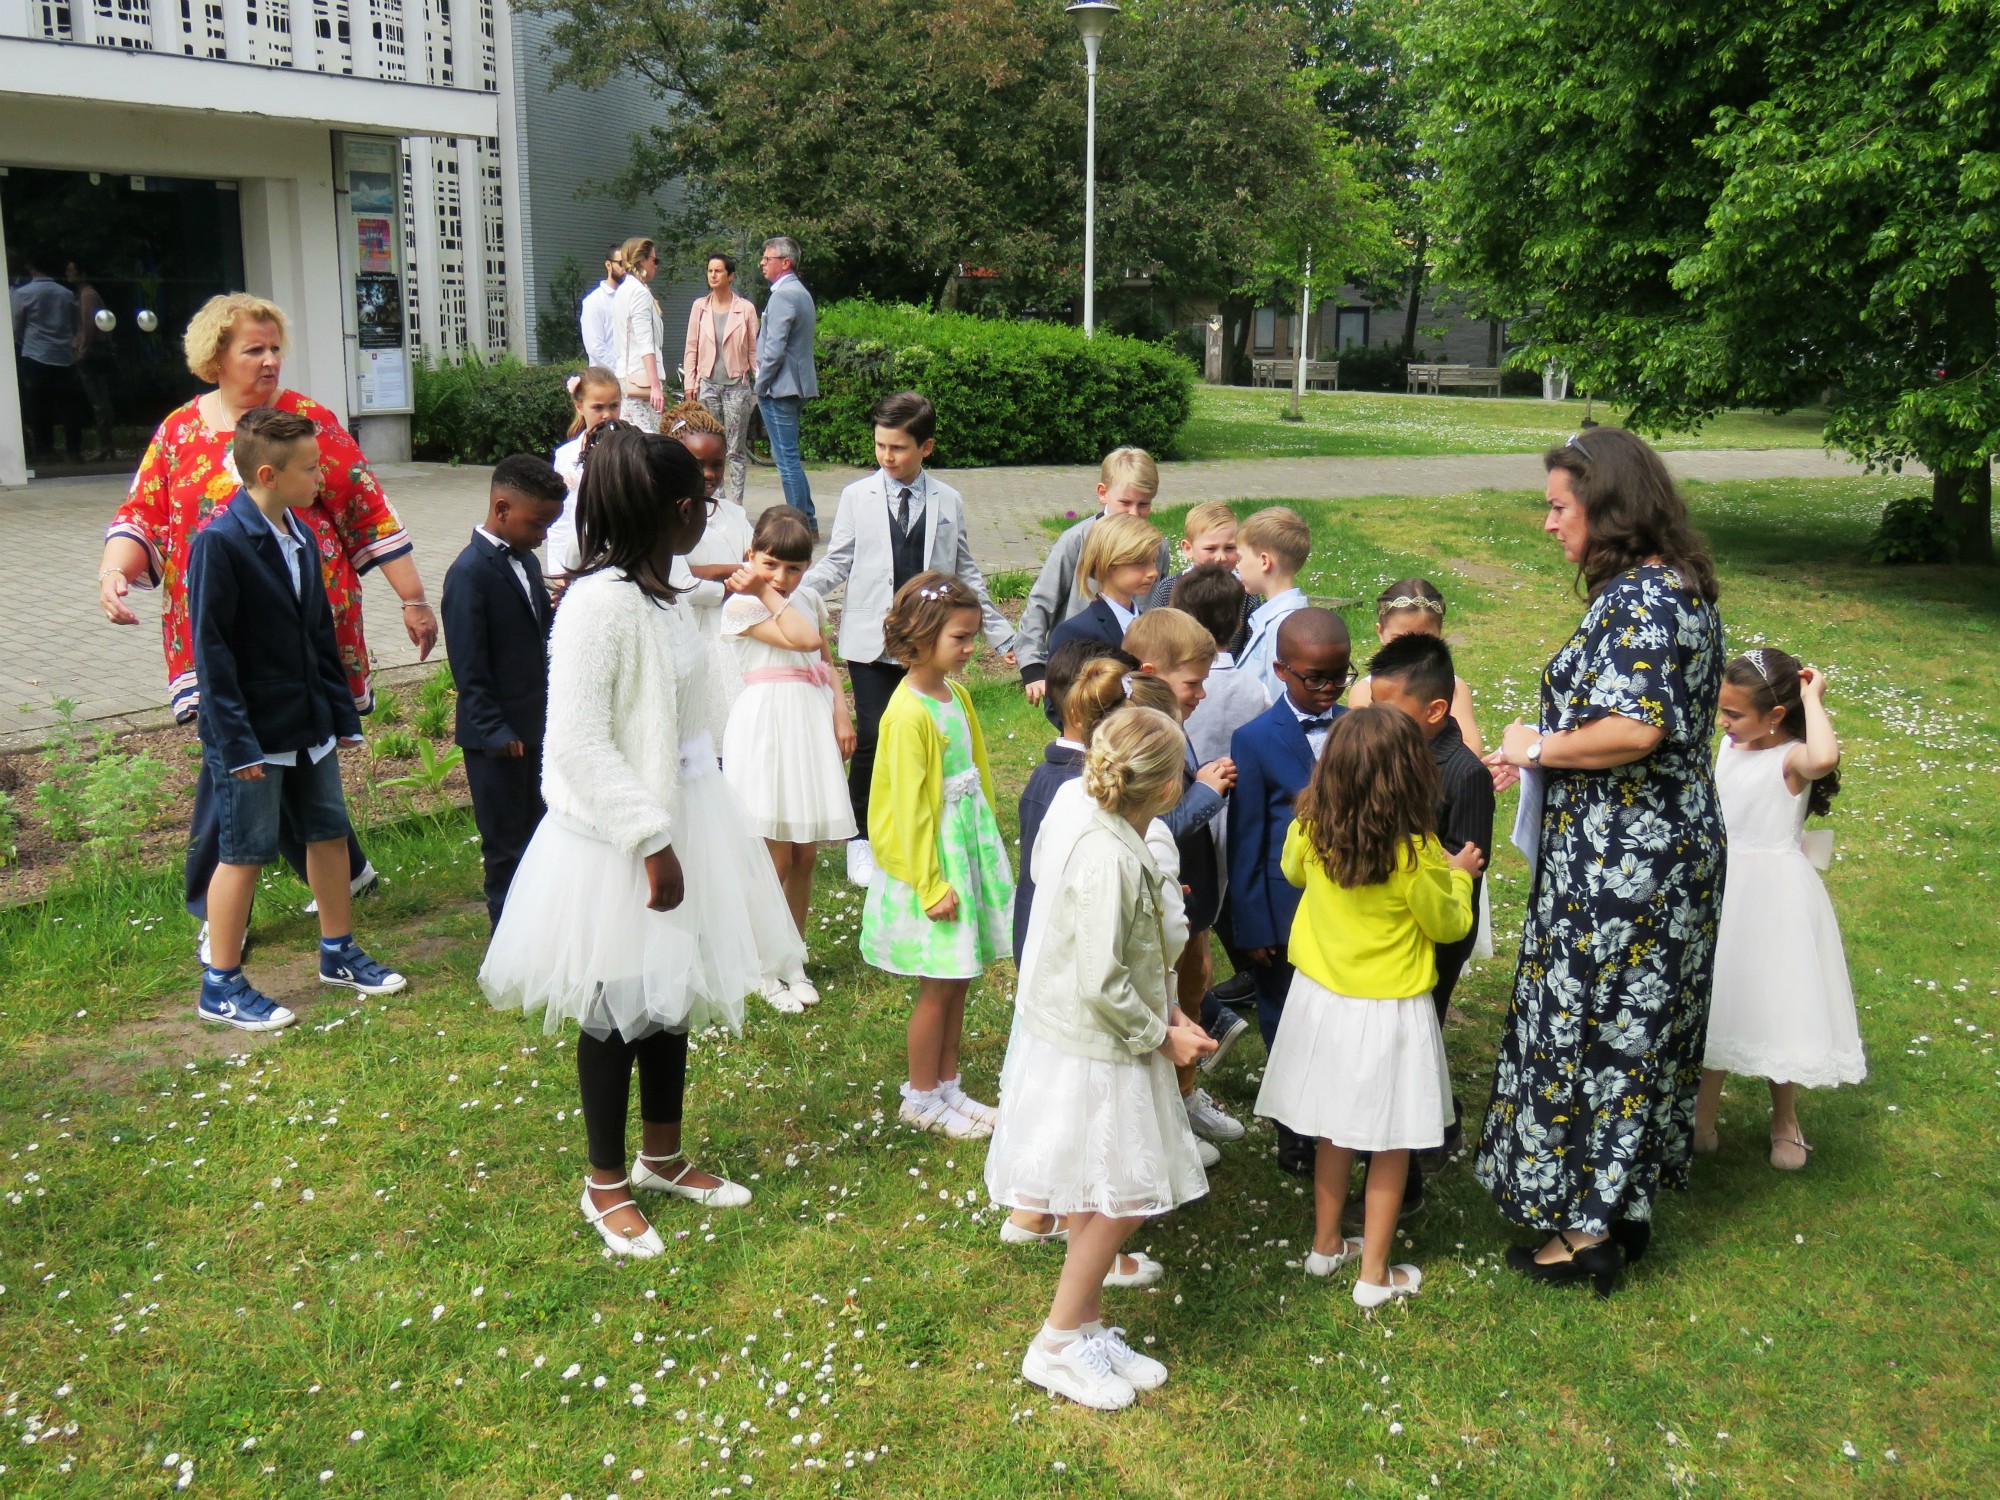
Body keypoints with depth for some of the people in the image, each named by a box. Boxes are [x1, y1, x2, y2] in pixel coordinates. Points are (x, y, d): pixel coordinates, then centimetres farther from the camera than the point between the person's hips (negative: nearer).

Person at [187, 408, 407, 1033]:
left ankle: (339, 952, 32)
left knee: (329, 834, 15)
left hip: (309, 725, 8)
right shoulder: (221, 542, -17)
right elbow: (211, 652, -18)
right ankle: (221, 986, 15)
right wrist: (238, 742, -19)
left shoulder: (299, 536, 7)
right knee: (245, 854, 1)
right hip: (253, 733, -8)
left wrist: (342, 715, 13)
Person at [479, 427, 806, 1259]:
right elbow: (577, 745, -25)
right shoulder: (600, 601, -22)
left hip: (678, 816, 9)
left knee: (672, 997, 20)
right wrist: (654, 843, -23)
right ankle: (606, 1184, 26)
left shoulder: (660, 593, 6)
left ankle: (662, 1158, 38)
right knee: (618, 1010, 7)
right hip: (617, 839, -9)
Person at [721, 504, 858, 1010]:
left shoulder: (809, 600, 12)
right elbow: (802, 639, -20)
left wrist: (842, 712, 6)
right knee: (774, 860, -3)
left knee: (805, 855, 9)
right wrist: (767, 592, -14)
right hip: (768, 728, -6)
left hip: (812, 727, 6)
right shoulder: (740, 607, -9)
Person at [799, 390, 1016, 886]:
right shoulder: (857, 497, 5)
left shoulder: (948, 501, 9)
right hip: (871, 642, -1)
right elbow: (836, 565, 4)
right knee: (873, 738, -10)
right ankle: (860, 838, 6)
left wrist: (1001, 634, 15)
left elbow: (966, 574, 15)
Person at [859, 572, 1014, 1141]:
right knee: (939, 984, 3)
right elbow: (908, 806, -18)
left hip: (970, 846, 8)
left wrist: (985, 848, 17)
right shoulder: (908, 714, -20)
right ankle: (921, 1098, 19)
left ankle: (947, 1087, 28)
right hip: (932, 858, -8)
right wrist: (931, 885, -15)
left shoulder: (957, 695, 6)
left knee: (958, 980, 15)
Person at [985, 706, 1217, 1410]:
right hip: (1085, 1057, -9)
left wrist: (1166, 1018, 4)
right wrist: (1160, 1037, -14)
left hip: (1110, 1050, 9)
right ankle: (1056, 1347, 18)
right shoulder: (1106, 860, -27)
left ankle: (1088, 1330, 33)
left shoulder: (1124, 848, 2)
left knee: (1107, 1203, 18)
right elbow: (1100, 984, -26)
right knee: (1117, 1205, 2)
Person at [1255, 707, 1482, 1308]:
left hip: (1322, 999, 5)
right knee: (1390, 1145, 11)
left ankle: (1326, 1244, 35)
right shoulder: (1414, 854, -23)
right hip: (1389, 1011, -4)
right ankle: (1375, 1274, 20)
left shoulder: (1311, 831, -10)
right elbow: (1449, 925, -7)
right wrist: (1459, 875, 10)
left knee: (1333, 1131, 21)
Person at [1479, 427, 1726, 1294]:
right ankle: (1625, 1205, 31)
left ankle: (1584, 1231, 14)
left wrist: (1539, 748, -15)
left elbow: (1635, 729, -32)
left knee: (1587, 1026, 2)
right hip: (1670, 848, 10)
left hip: (1621, 865, -10)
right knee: (1638, 1026, 18)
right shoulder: (1678, 588, 11)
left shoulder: (1638, 599, -20)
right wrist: (1539, 756, 10)